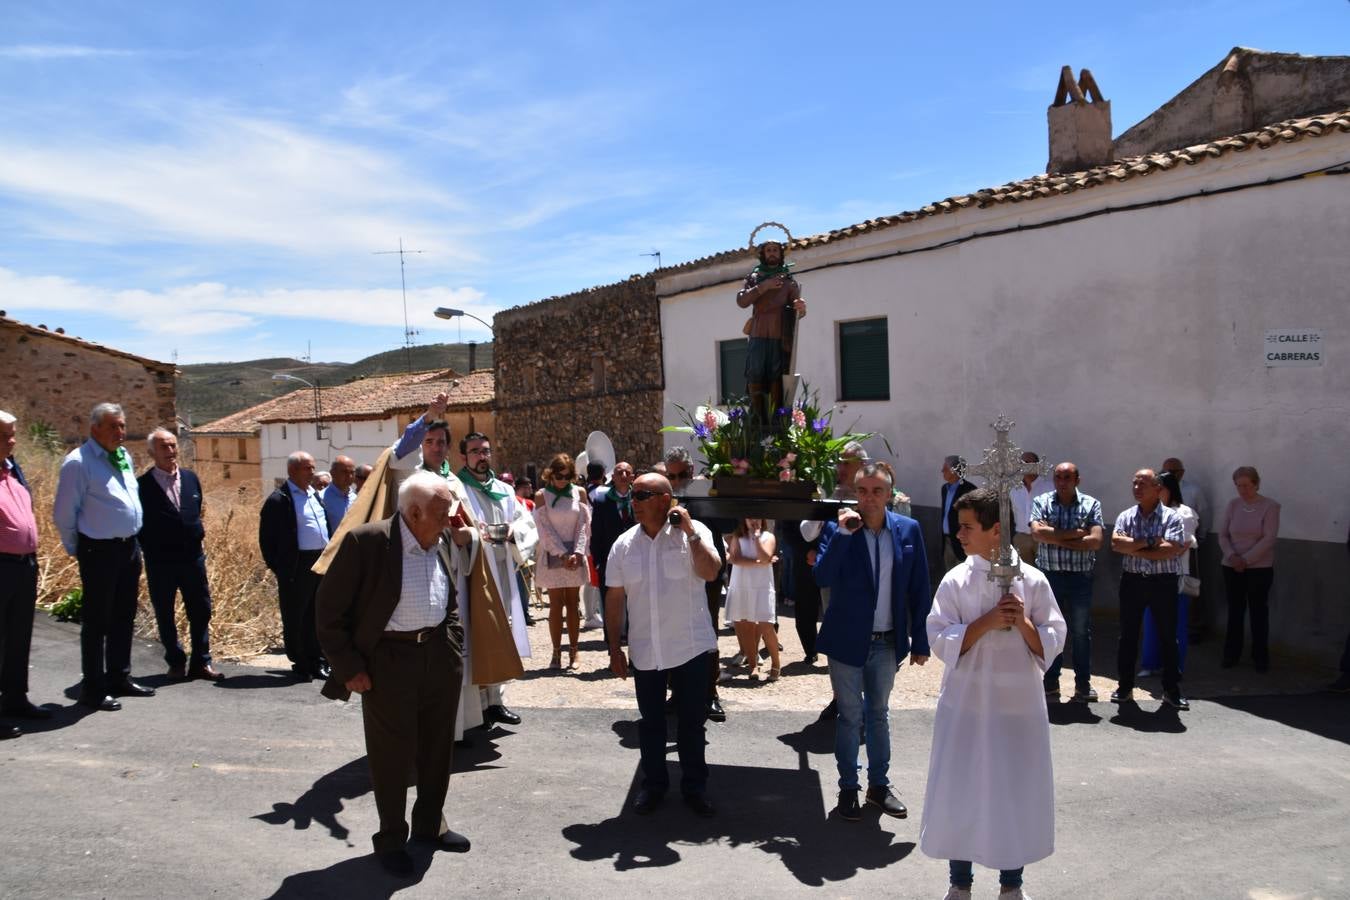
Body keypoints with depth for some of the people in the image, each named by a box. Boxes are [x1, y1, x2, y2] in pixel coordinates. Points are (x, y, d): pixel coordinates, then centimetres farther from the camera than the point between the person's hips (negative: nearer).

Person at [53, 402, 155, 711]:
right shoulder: (78, 462, -14)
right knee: (97, 621, 1)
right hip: (100, 550, -7)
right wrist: (76, 549, -2)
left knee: (124, 617, 16)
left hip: (129, 547, 8)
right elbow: (64, 514, -11)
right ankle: (93, 689, 12)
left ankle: (119, 678, 29)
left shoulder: (124, 456, 9)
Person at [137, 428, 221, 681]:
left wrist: (197, 535, 12)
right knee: (164, 615, 7)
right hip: (160, 562, -4)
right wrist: (151, 549, -4)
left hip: (192, 556, 4)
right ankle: (176, 662, 21)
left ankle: (200, 662, 15)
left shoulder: (191, 478, 8)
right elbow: (139, 525, -3)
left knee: (201, 611, 6)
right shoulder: (143, 485, -8)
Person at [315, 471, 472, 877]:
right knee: (392, 755, 7)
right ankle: (391, 838, 28)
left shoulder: (444, 540, 1)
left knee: (437, 748, 18)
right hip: (388, 661, -5)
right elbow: (330, 608, -13)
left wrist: (454, 645, 10)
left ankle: (430, 824, 38)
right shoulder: (365, 541, -18)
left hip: (439, 656, 6)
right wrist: (349, 667, -13)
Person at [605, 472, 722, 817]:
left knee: (692, 721, 10)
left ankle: (695, 786, 26)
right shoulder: (624, 544, 1)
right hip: (644, 651, 3)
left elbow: (711, 572, -23)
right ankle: (653, 784, 31)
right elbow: (615, 599, 4)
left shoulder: (694, 533, -7)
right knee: (650, 722, 14)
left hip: (691, 647, -2)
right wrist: (614, 648, 3)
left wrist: (689, 531, -23)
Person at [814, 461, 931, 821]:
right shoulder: (837, 528, -9)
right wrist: (843, 533, -27)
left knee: (879, 713, 18)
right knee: (850, 716, 9)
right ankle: (848, 788, 25)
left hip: (888, 642, 3)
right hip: (847, 641, -2)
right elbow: (823, 578, -20)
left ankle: (879, 785, 33)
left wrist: (920, 641, 1)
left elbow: (919, 589, 1)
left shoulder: (908, 530, -3)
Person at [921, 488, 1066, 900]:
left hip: (1019, 703, 0)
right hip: (966, 704, 0)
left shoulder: (1032, 581, -5)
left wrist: (1022, 622, -19)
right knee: (959, 790, 7)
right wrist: (987, 623, -19)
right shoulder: (955, 580, -5)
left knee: (1019, 792, 11)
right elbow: (940, 640, -10)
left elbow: (1053, 642, -2)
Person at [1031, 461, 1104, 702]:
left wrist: (1055, 538, -11)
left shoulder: (1091, 505, 1)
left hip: (1080, 577, 0)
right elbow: (1037, 533, -15)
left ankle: (1083, 684, 18)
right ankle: (1050, 683, 18)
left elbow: (1096, 541, -11)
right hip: (1049, 575, 0)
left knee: (1081, 632, 7)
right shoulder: (1041, 502, 1)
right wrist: (1075, 533, -14)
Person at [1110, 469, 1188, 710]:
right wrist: (1149, 542, -16)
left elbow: (1171, 550, -16)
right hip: (1132, 581, 2)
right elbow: (1116, 544, -10)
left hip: (1163, 582, -2)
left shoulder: (1171, 517, -3)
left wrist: (1133, 548, -11)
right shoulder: (1126, 516, 6)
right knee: (1128, 635, 8)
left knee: (1168, 636, 6)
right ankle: (1125, 687, 18)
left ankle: (1171, 690, 17)